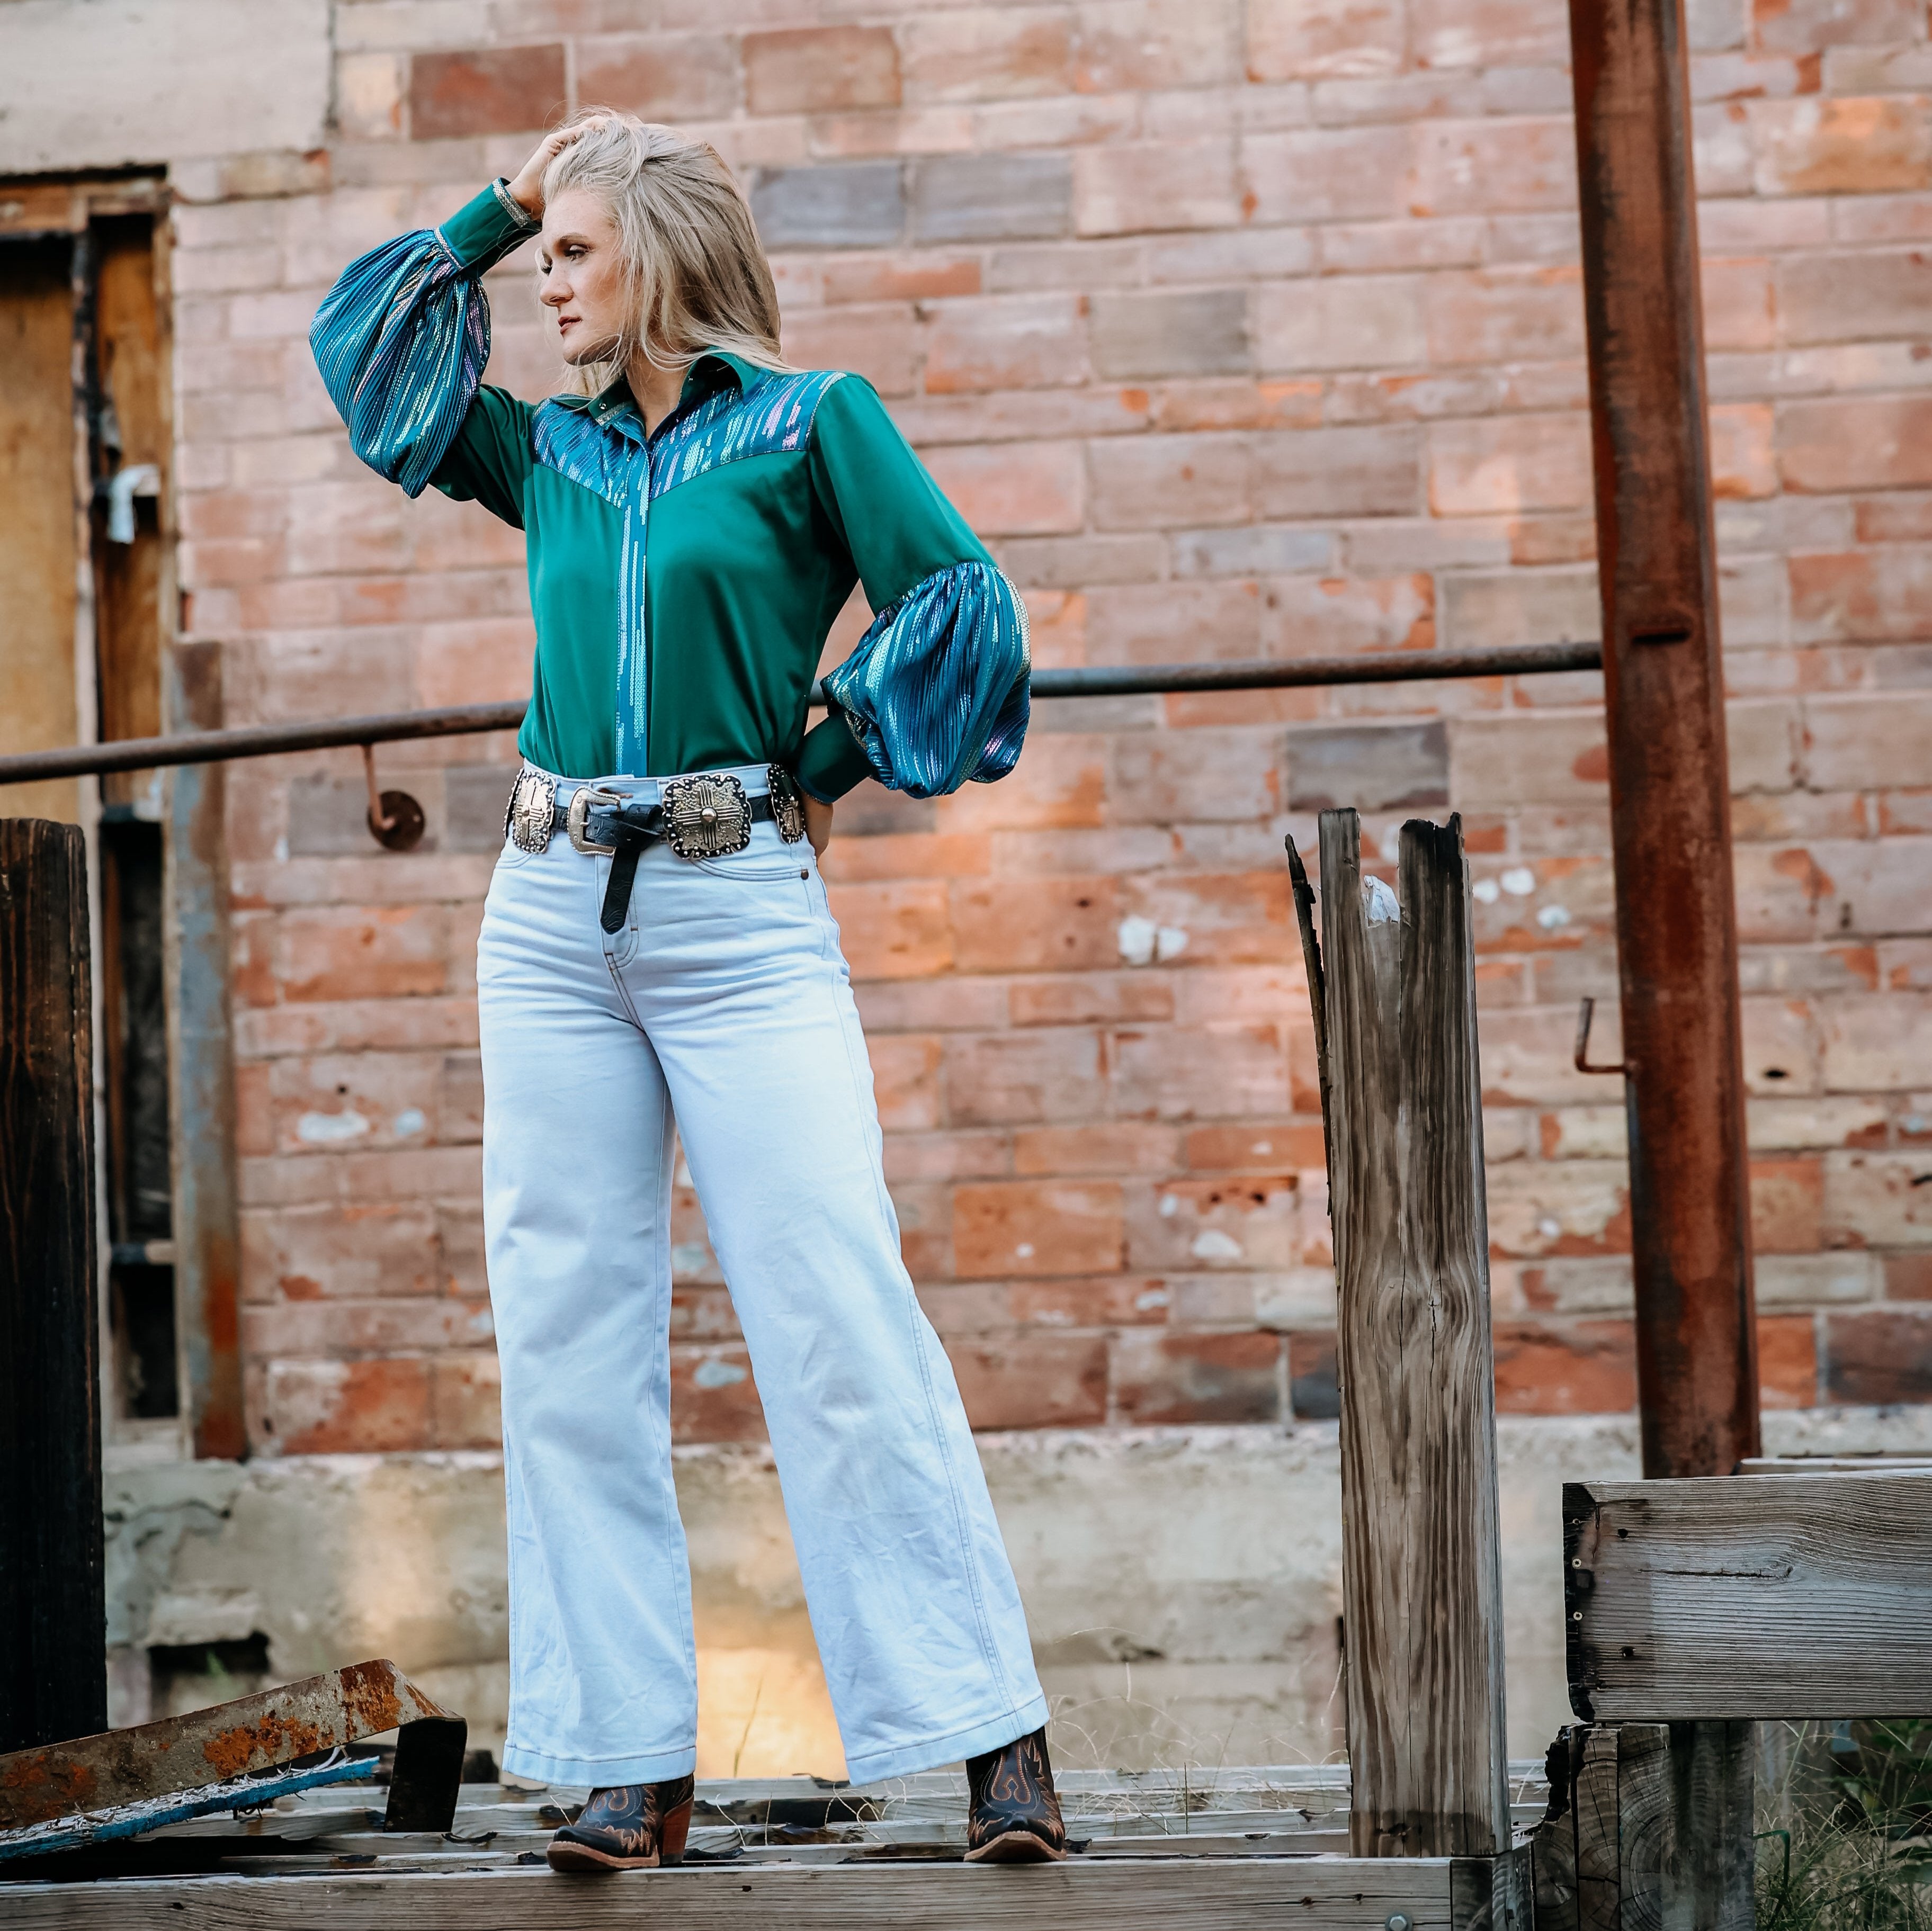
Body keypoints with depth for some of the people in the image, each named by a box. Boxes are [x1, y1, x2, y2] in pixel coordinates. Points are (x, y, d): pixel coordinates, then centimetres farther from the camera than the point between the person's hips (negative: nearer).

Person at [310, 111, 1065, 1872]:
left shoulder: (809, 419, 2)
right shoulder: (553, 453, 15)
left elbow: (965, 604, -2)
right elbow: (363, 338, 22)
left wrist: (830, 763, 1)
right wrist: (494, 212, 17)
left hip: (739, 909, -5)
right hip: (553, 911, 5)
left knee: (839, 1318, -10)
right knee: (570, 1338, 2)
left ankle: (992, 1730, -6)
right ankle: (632, 1760, 7)